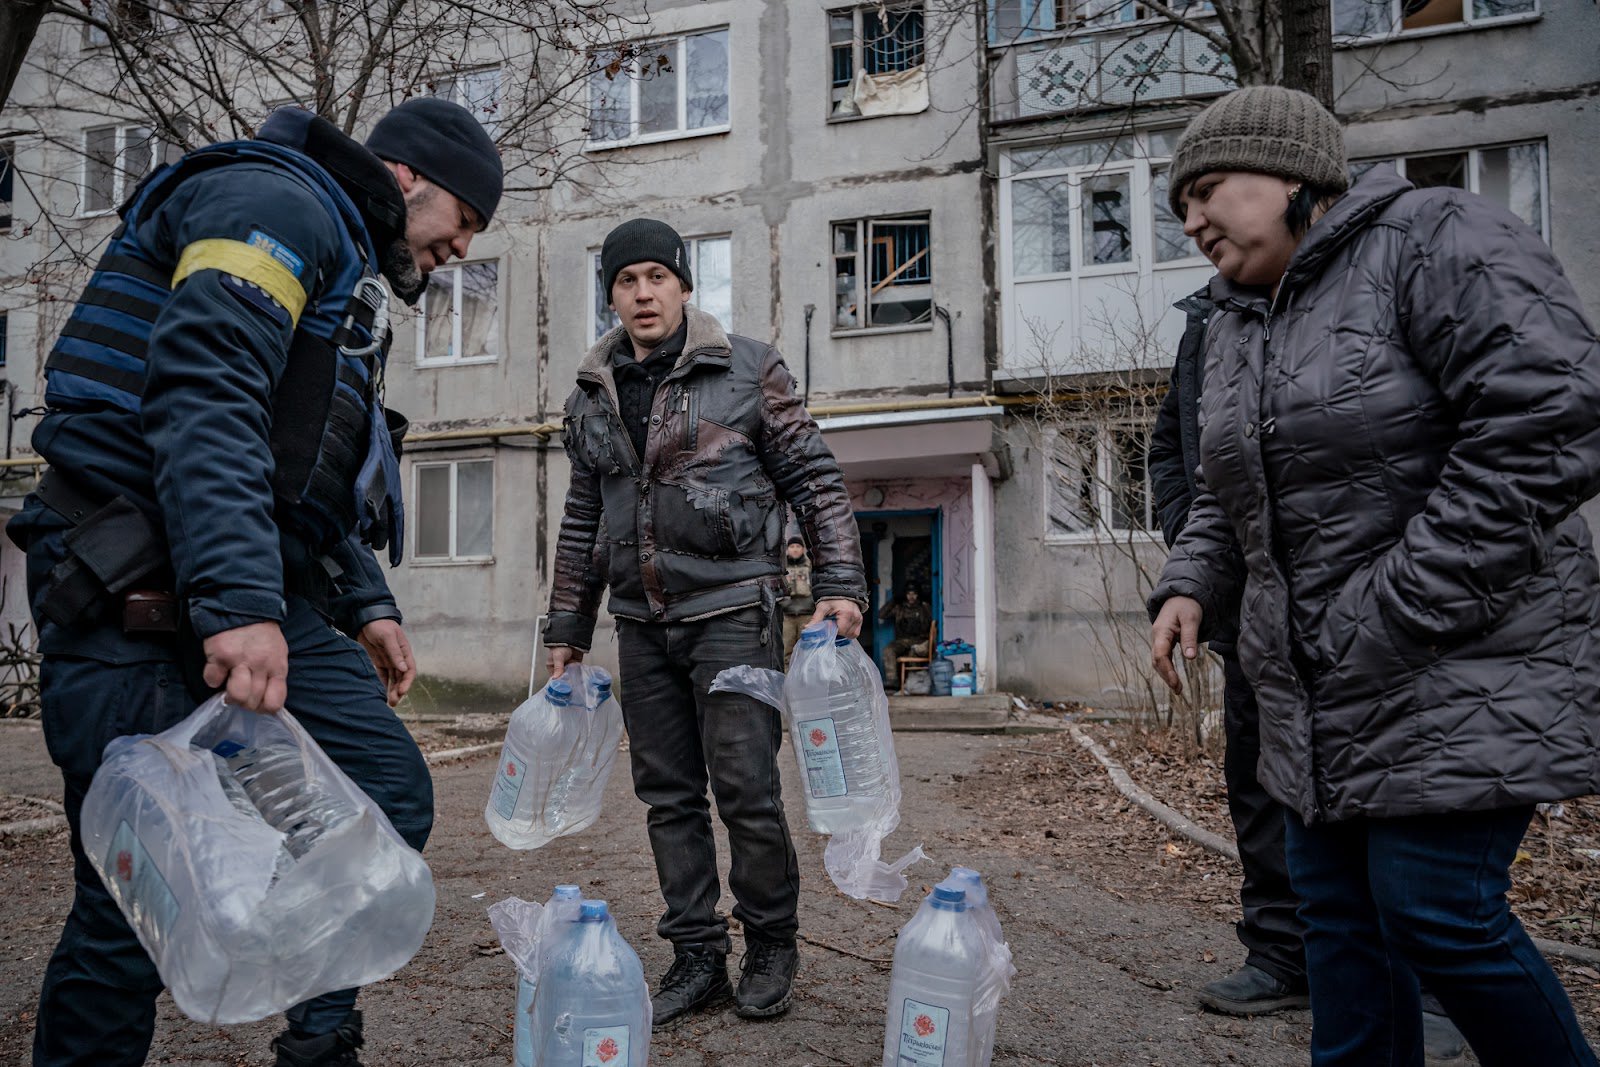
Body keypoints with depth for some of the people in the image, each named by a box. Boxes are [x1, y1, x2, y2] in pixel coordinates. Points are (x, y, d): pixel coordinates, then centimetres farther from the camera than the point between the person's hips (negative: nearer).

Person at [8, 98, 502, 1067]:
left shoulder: (350, 274, 26)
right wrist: (238, 603, -32)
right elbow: (204, 392, -23)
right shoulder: (279, 204, -6)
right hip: (143, 597, -9)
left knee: (391, 795, 1)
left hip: (254, 594, 10)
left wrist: (366, 605, 19)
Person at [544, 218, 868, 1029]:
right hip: (642, 624, 5)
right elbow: (582, 522, 18)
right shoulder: (591, 396, 13)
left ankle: (771, 945, 18)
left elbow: (814, 478, -2)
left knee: (746, 788, -3)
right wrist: (566, 629, 17)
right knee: (668, 796, 8)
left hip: (731, 610, -5)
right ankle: (697, 957, 21)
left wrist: (838, 585, -11)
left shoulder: (749, 369, -1)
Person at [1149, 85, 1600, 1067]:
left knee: (1435, 911, -6)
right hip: (1315, 690, 8)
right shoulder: (1237, 324, 14)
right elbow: (1227, 499, 21)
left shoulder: (1435, 240, -9)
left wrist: (1398, 612, -21)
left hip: (1461, 667, -7)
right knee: (1337, 908, 10)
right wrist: (1192, 586, 2)